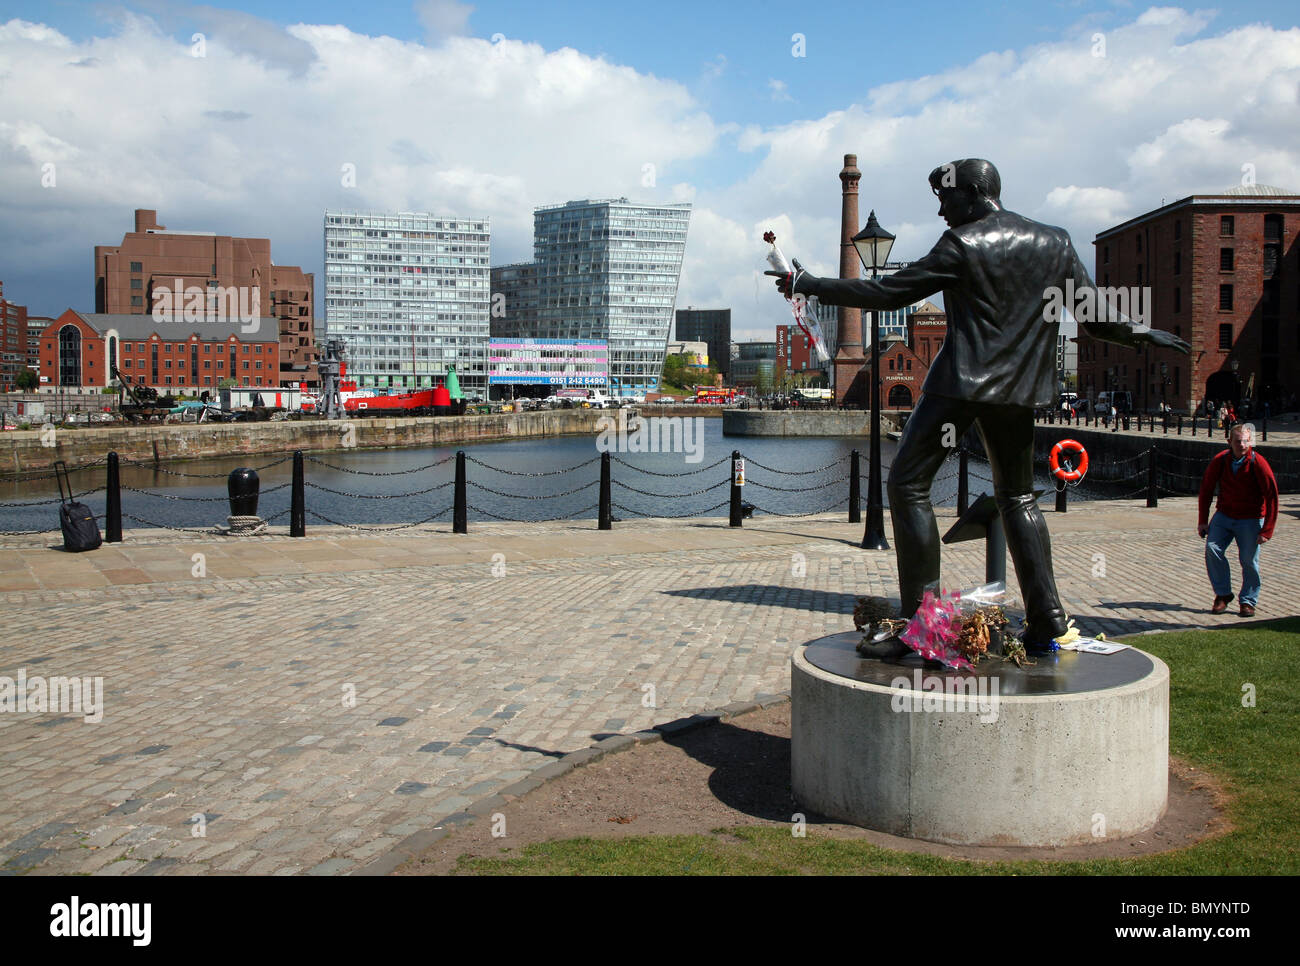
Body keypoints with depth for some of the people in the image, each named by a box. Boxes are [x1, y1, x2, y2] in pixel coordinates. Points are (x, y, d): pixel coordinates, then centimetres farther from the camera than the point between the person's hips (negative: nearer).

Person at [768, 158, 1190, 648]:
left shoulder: (962, 244, -6)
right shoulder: (1056, 243, 10)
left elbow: (889, 293, -7)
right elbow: (1095, 315, 11)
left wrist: (808, 285, -1)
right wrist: (1142, 334, 30)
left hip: (960, 383, -6)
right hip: (1019, 389, 6)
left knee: (907, 483, 1)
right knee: (1017, 498, 16)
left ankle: (921, 612, -5)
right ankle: (1046, 621, 10)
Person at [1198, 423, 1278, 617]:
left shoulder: (1258, 464, -15)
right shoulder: (1220, 461, -7)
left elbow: (1271, 497, -11)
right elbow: (1206, 488, 5)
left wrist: (1266, 531, -14)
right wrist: (1202, 521, 4)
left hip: (1250, 520, -2)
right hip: (1224, 514, 3)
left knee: (1249, 560, -5)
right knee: (1212, 549, -14)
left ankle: (1248, 601, 12)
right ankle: (1223, 594, 1)